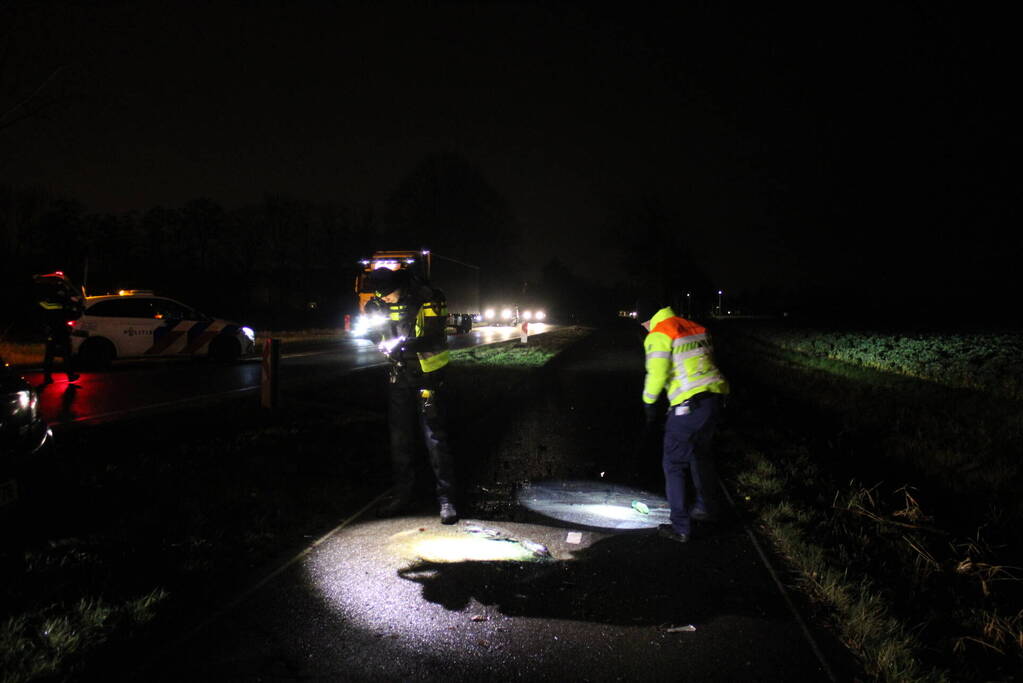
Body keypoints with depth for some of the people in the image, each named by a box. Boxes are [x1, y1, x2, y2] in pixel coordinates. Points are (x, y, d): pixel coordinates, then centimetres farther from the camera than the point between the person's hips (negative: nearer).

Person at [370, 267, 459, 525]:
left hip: (427, 377, -6)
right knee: (399, 438, 11)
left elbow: (435, 340, -23)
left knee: (435, 438, -5)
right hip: (399, 377, 6)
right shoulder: (383, 303, 2)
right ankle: (402, 494, 24)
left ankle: (446, 499, 3)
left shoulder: (428, 301, -16)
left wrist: (405, 345, -37)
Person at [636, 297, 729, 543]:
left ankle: (681, 527, 5)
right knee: (701, 453, 28)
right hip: (714, 395, 8)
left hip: (689, 404, -8)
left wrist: (649, 403, 1)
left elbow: (657, 375, -14)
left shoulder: (658, 336, -7)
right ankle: (706, 506, 44)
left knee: (674, 463, 3)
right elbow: (707, 362, 19)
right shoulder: (696, 328, 16)